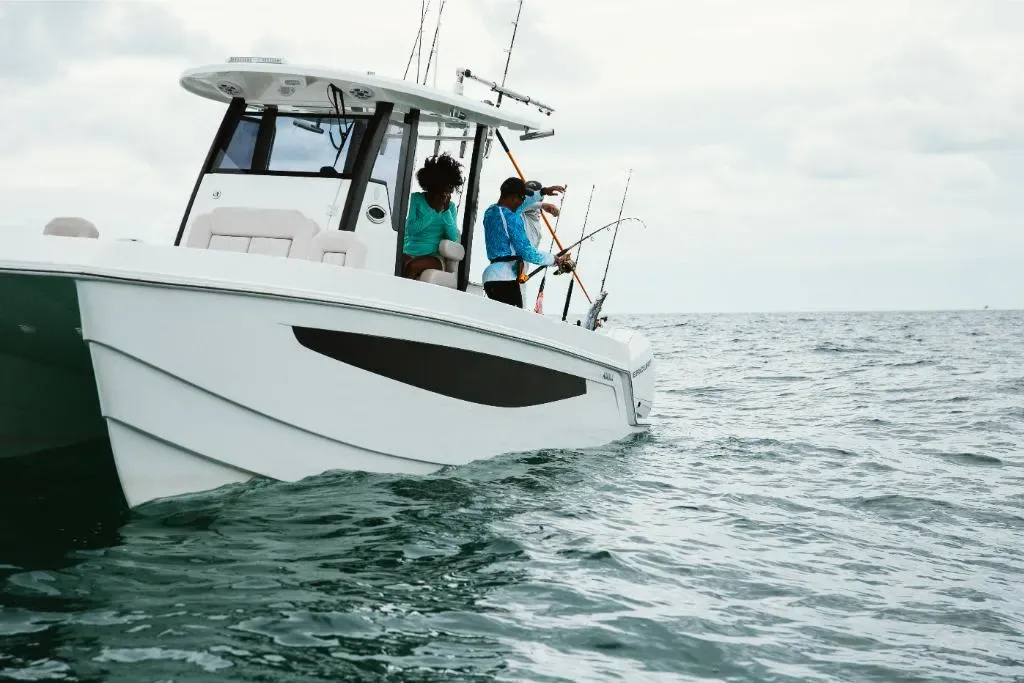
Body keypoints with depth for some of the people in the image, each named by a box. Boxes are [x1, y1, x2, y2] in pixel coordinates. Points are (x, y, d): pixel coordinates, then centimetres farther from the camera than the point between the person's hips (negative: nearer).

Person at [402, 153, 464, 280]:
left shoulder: (450, 206, 8)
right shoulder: (416, 198, 4)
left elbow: (454, 237, -2)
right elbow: (411, 230, -7)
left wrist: (446, 211, -11)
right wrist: (434, 211, -13)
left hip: (432, 255, 0)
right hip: (409, 252, 0)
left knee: (412, 267, -32)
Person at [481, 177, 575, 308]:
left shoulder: (490, 212, 17)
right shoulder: (512, 218, -9)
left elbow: (519, 207, 35)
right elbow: (526, 252, -13)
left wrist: (543, 192, 38)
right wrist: (556, 260, -4)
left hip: (489, 276, 9)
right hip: (506, 279, -9)